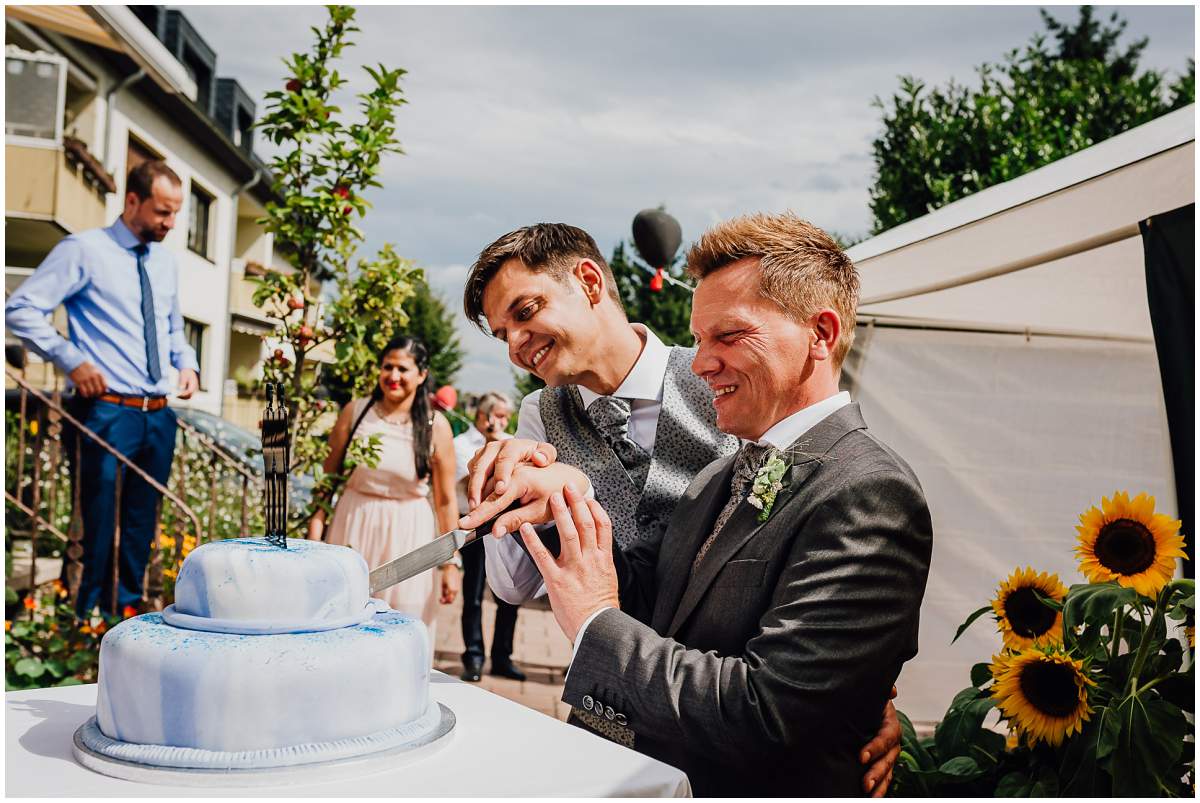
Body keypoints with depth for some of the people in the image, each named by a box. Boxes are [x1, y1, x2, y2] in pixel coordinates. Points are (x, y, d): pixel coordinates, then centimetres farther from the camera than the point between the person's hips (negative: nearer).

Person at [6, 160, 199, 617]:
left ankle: (128, 610, 26)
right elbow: (21, 309, -9)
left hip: (159, 416, 6)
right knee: (96, 525, -1)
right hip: (107, 412, -6)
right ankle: (83, 619, 12)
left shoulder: (166, 262, 14)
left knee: (141, 526, 14)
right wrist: (71, 360, -17)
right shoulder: (85, 250, -6)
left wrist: (187, 362, 8)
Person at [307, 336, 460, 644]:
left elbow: (445, 500, -1)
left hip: (407, 537, -1)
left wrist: (450, 563, -1)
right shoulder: (355, 411, 0)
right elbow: (328, 479, 5)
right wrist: (314, 537, -3)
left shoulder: (435, 426, -4)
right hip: (352, 528, 1)